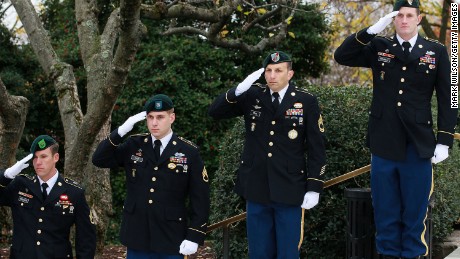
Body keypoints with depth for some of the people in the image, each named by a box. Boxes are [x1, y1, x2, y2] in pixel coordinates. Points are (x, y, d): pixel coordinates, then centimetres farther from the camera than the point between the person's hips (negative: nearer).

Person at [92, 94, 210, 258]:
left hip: (171, 240, -2)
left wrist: (194, 237, -10)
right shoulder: (134, 145, 5)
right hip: (137, 237, 3)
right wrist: (120, 132, -12)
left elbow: (200, 199, -3)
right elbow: (99, 160, 0)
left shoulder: (189, 152, -4)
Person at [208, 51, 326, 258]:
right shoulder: (252, 96, 3)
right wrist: (239, 90, -16)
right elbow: (215, 112, -1)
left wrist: (314, 188, -7)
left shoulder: (306, 101, -4)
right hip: (256, 189, 3)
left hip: (289, 192, -2)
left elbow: (316, 148, -3)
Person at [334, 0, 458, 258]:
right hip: (384, 143, 1)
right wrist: (371, 30, -12)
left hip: (418, 145, -1)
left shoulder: (437, 51, 2)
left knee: (415, 208, 6)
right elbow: (342, 56, -5)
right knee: (386, 209, 9)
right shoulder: (379, 47, 5)